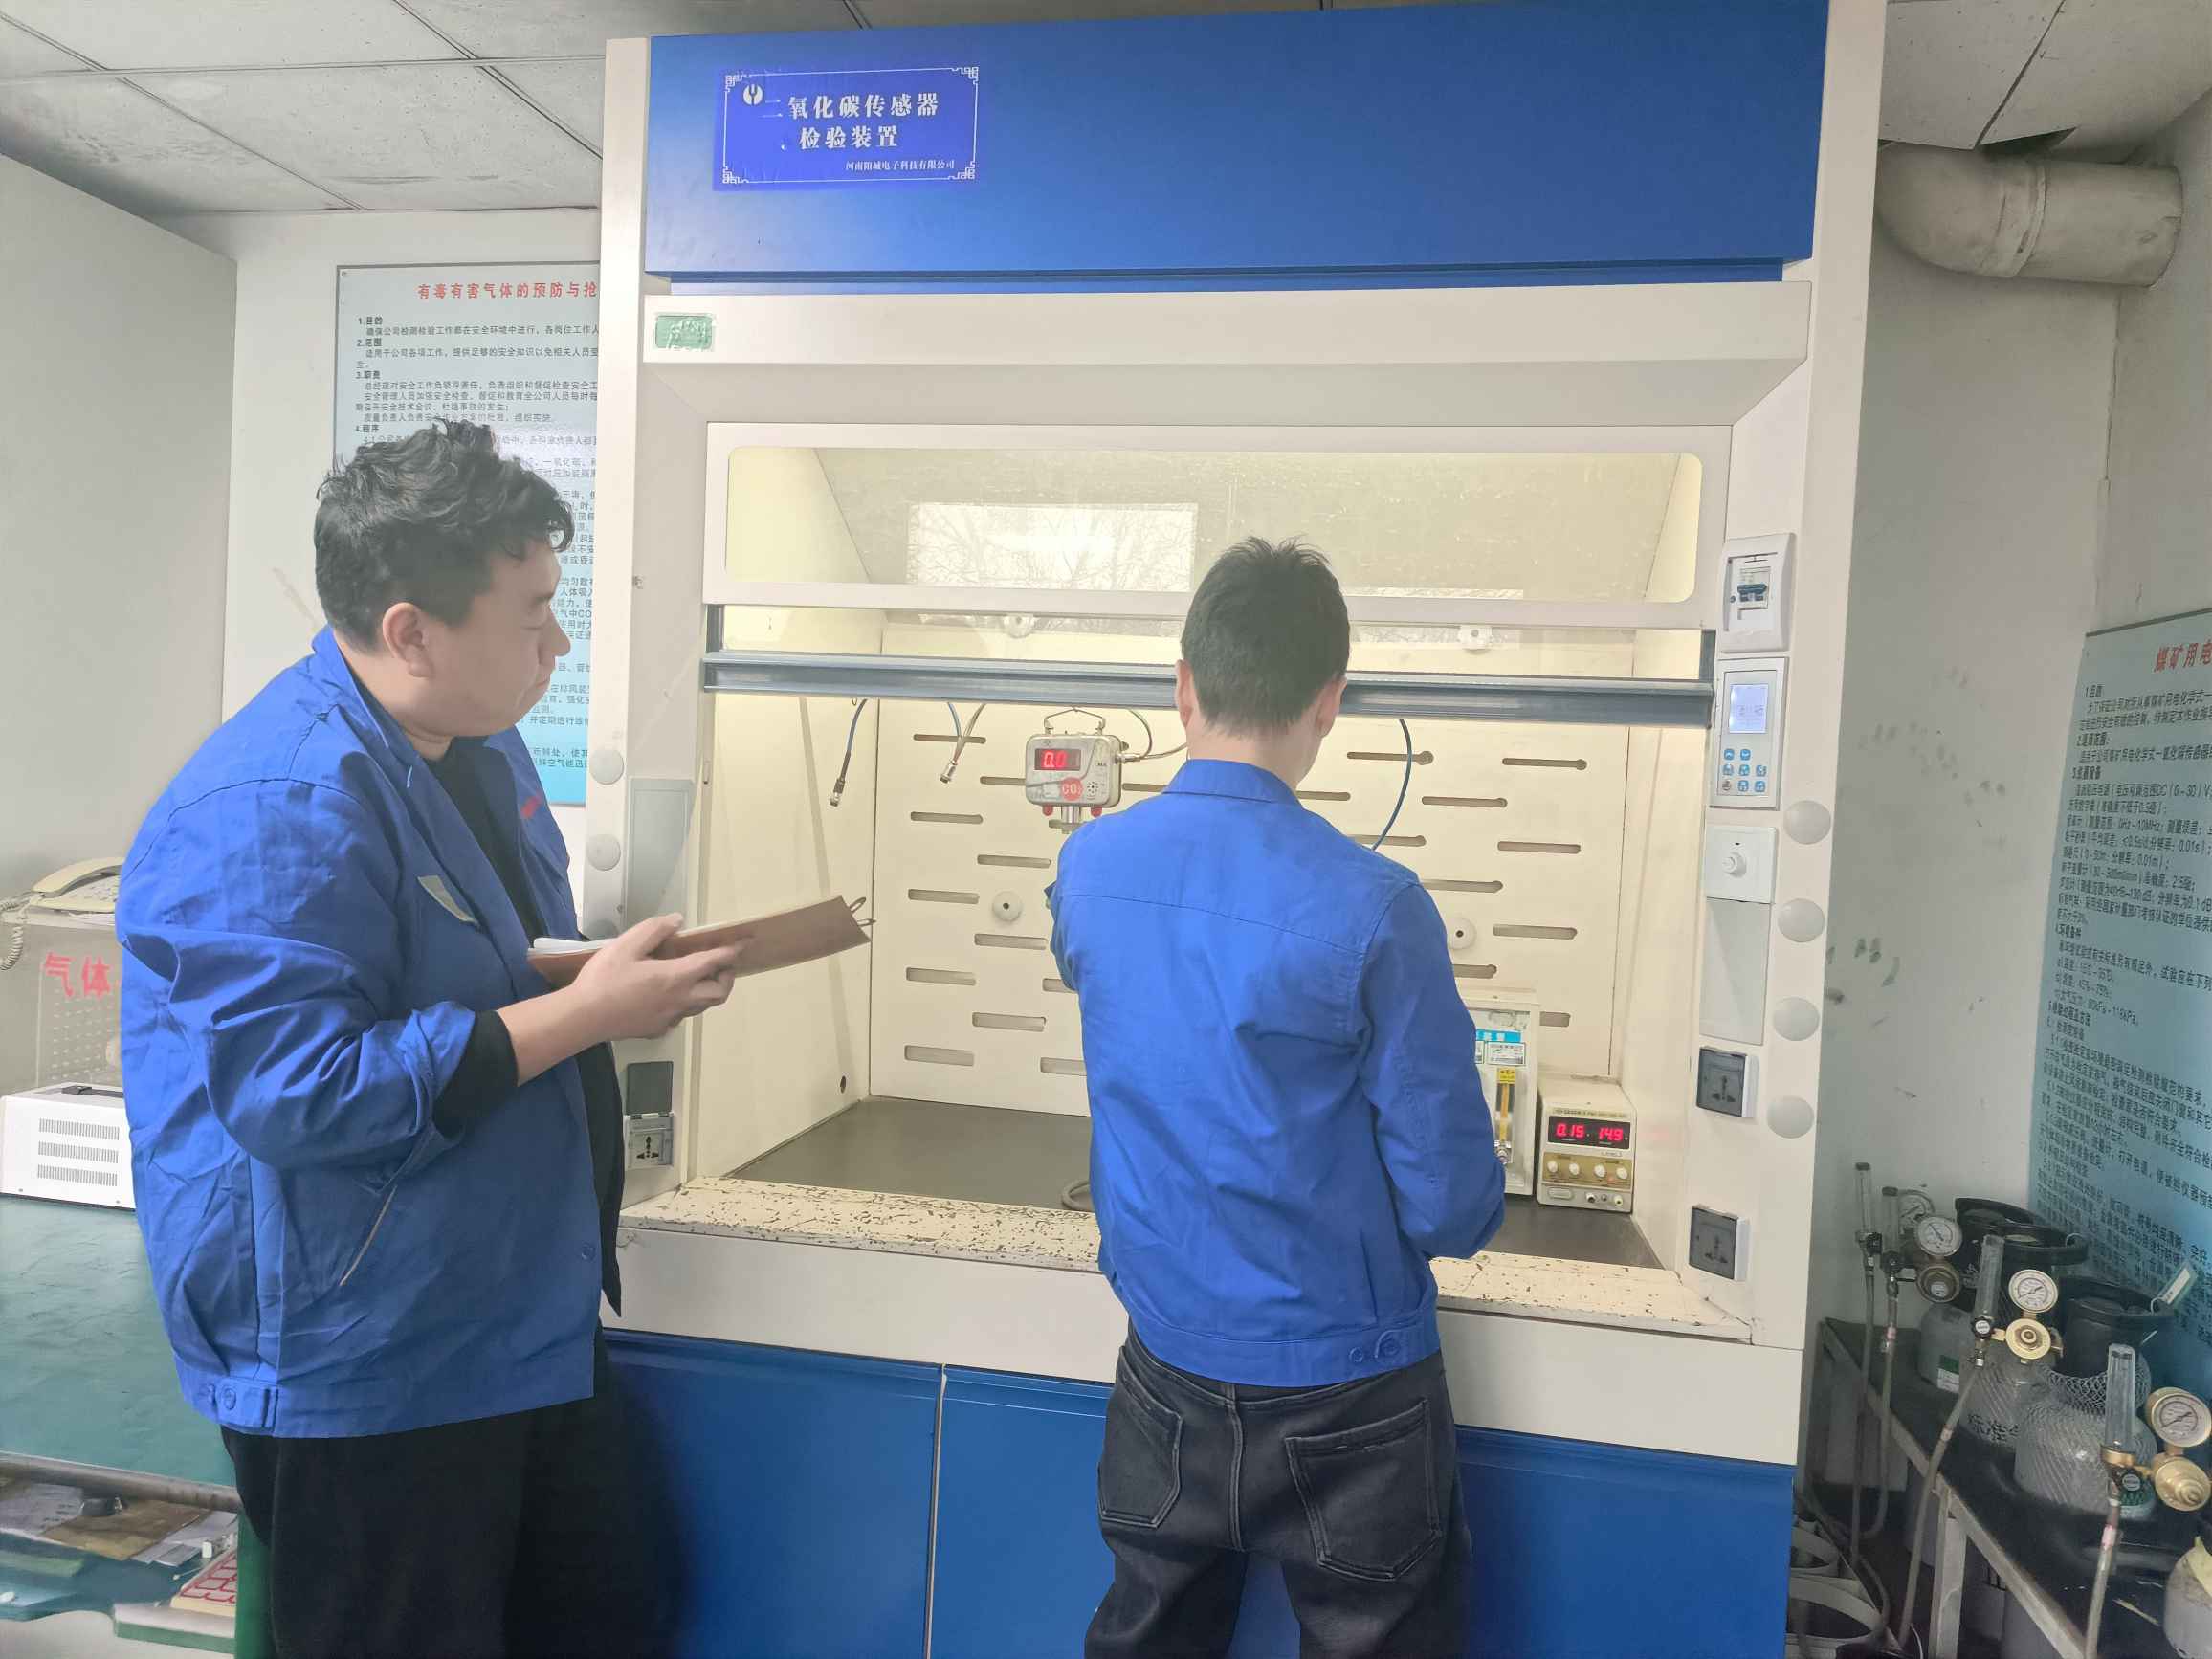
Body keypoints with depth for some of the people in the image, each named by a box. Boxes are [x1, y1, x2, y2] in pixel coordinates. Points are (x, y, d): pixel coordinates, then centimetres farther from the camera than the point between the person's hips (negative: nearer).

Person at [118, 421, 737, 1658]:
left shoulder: (480, 745, 7)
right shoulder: (279, 807, -23)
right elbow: (296, 1094, -28)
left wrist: (638, 974, 3)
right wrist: (588, 1013, -27)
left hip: (529, 1321, 9)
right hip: (364, 1370, -9)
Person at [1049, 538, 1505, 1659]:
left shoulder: (1085, 868, -9)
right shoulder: (1370, 906, -23)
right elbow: (1454, 1205, -17)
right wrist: (1448, 1211, 6)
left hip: (1166, 1372, 4)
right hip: (1344, 1398, -4)